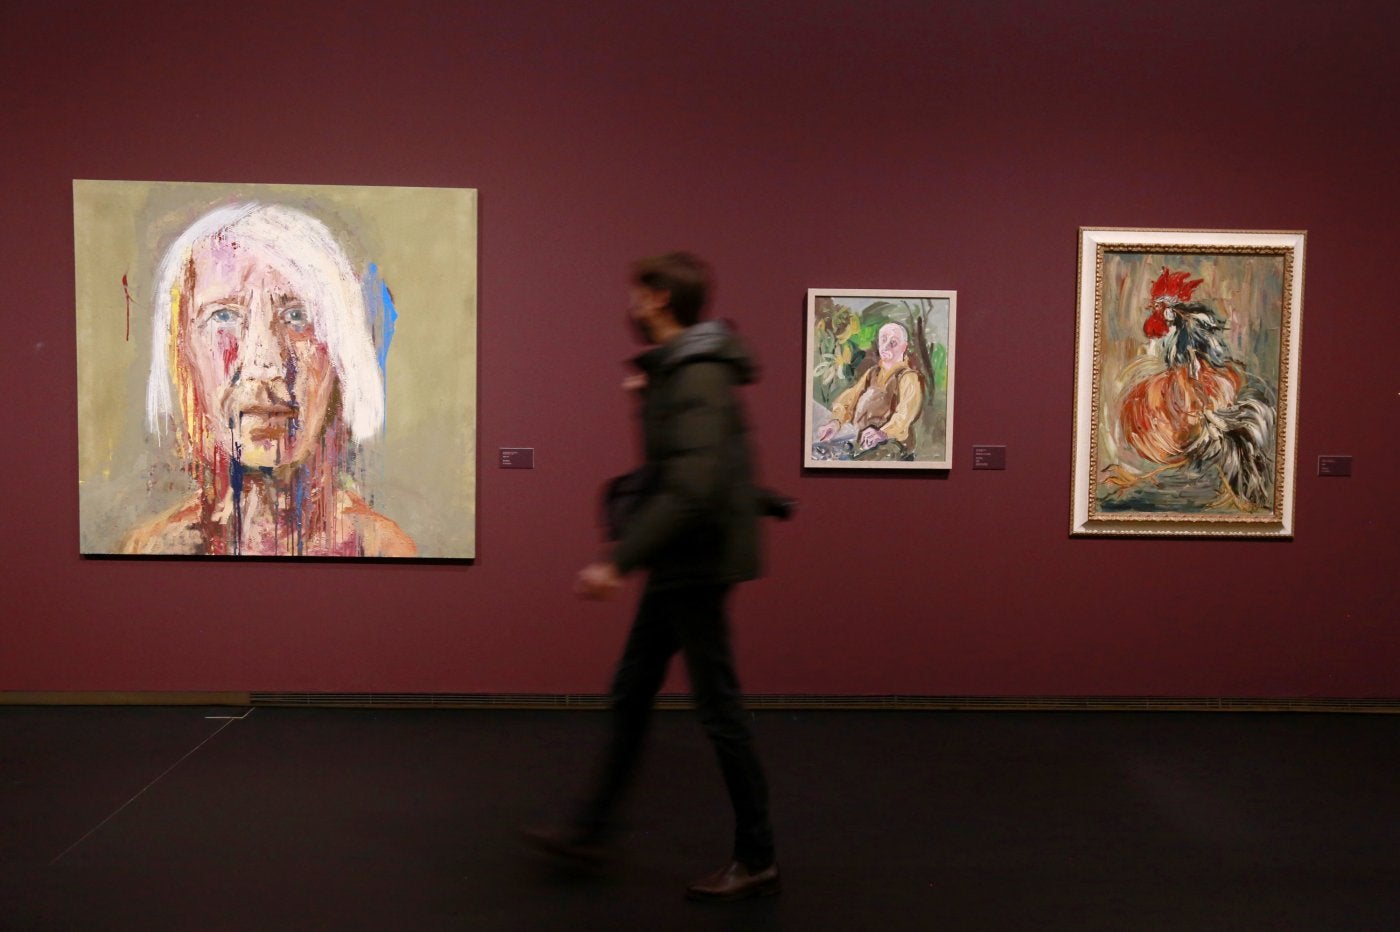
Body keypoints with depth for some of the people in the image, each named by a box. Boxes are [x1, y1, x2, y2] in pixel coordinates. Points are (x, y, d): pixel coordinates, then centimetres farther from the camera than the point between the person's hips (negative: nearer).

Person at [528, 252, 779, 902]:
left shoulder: (697, 377, -19)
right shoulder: (673, 368, 11)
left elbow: (691, 487, -31)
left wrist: (618, 561, -32)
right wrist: (648, 397, 9)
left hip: (698, 563, -10)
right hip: (676, 566, 10)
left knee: (718, 707, 0)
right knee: (630, 694, 16)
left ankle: (756, 860, 15)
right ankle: (592, 829, 30)